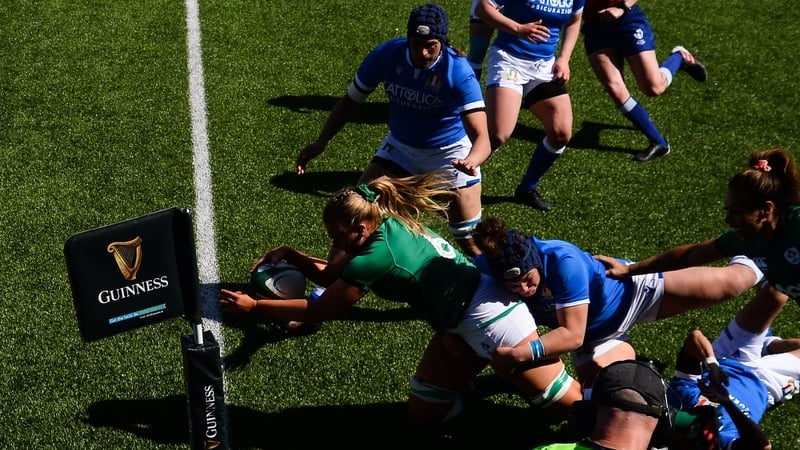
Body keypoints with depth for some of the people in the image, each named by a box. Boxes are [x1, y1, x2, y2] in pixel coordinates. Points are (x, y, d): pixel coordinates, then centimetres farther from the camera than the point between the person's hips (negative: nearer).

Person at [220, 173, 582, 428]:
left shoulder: (375, 257, -26)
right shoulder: (391, 225, 0)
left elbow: (318, 312, -13)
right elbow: (336, 277, 14)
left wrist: (252, 306, -6)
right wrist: (289, 255, 2)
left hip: (489, 317, -9)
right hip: (461, 323, 9)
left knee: (571, 405, 0)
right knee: (423, 413, 13)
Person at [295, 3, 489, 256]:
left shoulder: (458, 71, -29)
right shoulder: (386, 56, -21)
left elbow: (481, 136, -34)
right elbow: (351, 101, -6)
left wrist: (471, 161, -58)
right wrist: (321, 142, -17)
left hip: (450, 153, -3)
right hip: (400, 147, 3)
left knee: (471, 242, -3)